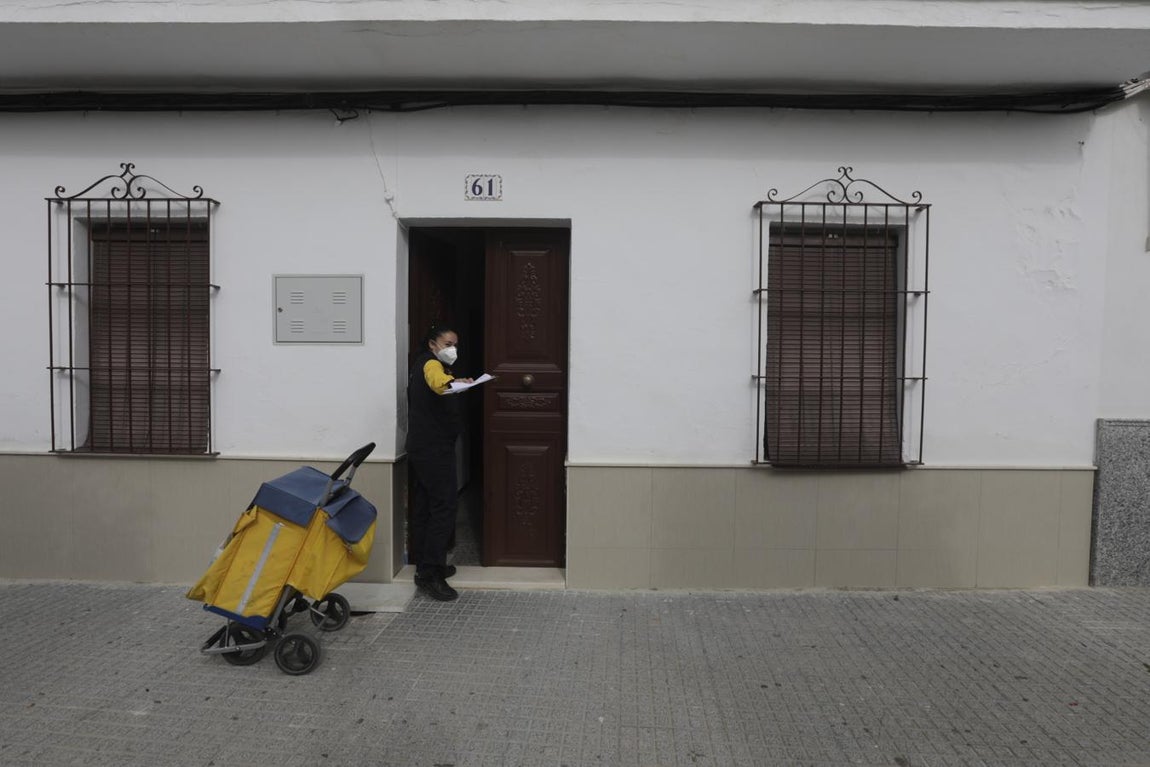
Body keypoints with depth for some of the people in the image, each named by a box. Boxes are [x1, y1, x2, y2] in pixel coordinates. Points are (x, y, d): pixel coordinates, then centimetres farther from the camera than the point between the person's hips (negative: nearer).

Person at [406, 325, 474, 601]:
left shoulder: (422, 364, 20)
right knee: (443, 507, -12)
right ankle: (429, 574, -12)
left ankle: (424, 563, 20)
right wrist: (454, 382, -56)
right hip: (434, 449, -11)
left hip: (421, 448, 11)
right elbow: (437, 381, -37)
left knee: (423, 506, 13)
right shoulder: (431, 363, -11)